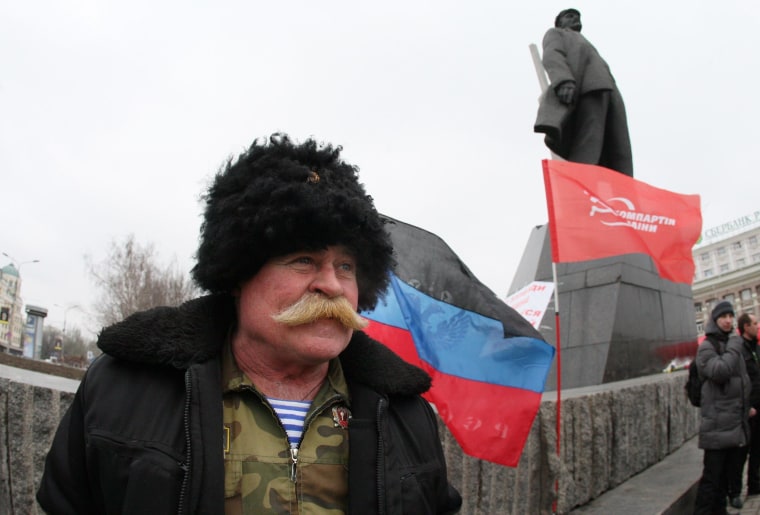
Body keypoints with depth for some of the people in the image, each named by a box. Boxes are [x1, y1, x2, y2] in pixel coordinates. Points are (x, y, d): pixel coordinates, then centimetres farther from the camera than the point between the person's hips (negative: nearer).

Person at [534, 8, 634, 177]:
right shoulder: (554, 34, 29)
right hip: (586, 87, -6)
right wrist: (564, 80, -20)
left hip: (608, 91, 6)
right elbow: (551, 56, 4)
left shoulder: (586, 45, 45)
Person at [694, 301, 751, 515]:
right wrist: (734, 347, -15)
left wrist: (746, 408, 19)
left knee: (726, 472, 14)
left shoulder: (733, 344, 17)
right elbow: (719, 371, -26)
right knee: (712, 474, -7)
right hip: (717, 423, -8)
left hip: (737, 423, 8)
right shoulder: (706, 347, -7)